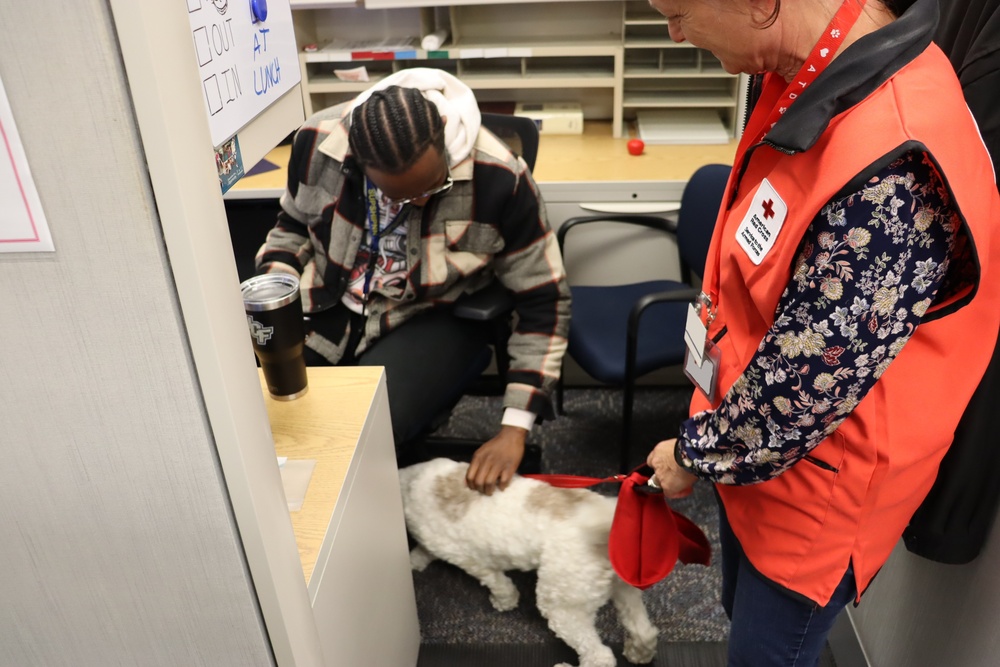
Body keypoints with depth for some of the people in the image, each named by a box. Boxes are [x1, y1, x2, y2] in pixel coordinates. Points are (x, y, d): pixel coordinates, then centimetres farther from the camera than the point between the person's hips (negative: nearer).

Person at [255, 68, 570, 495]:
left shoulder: (499, 179, -23)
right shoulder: (318, 142, -14)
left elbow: (542, 301, -15)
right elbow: (294, 224, 9)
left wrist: (514, 429, -18)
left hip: (431, 318, -3)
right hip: (326, 305, 4)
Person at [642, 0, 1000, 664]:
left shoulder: (892, 182, -37)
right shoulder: (811, 79, -8)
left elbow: (800, 387, -27)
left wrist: (694, 455, -8)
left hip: (814, 481, -7)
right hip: (751, 445, 8)